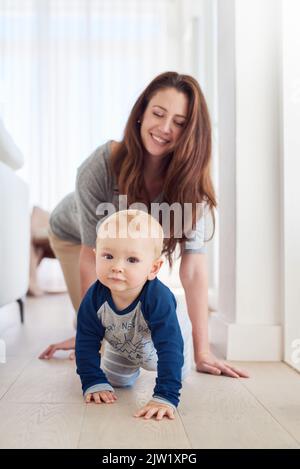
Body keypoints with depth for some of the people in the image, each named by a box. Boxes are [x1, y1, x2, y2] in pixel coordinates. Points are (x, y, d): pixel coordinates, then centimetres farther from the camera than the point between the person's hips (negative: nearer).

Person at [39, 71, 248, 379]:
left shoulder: (190, 180, -32)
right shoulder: (100, 166, -39)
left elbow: (193, 265, -36)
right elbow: (92, 256, -34)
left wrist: (202, 352, -39)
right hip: (74, 236, -2)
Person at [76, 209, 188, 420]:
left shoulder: (159, 300, -46)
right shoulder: (95, 298, -35)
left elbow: (170, 348, -47)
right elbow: (86, 343, -23)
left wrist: (166, 397, -52)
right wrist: (94, 383, -29)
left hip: (154, 348, -1)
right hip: (120, 349, 2)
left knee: (180, 372, 21)